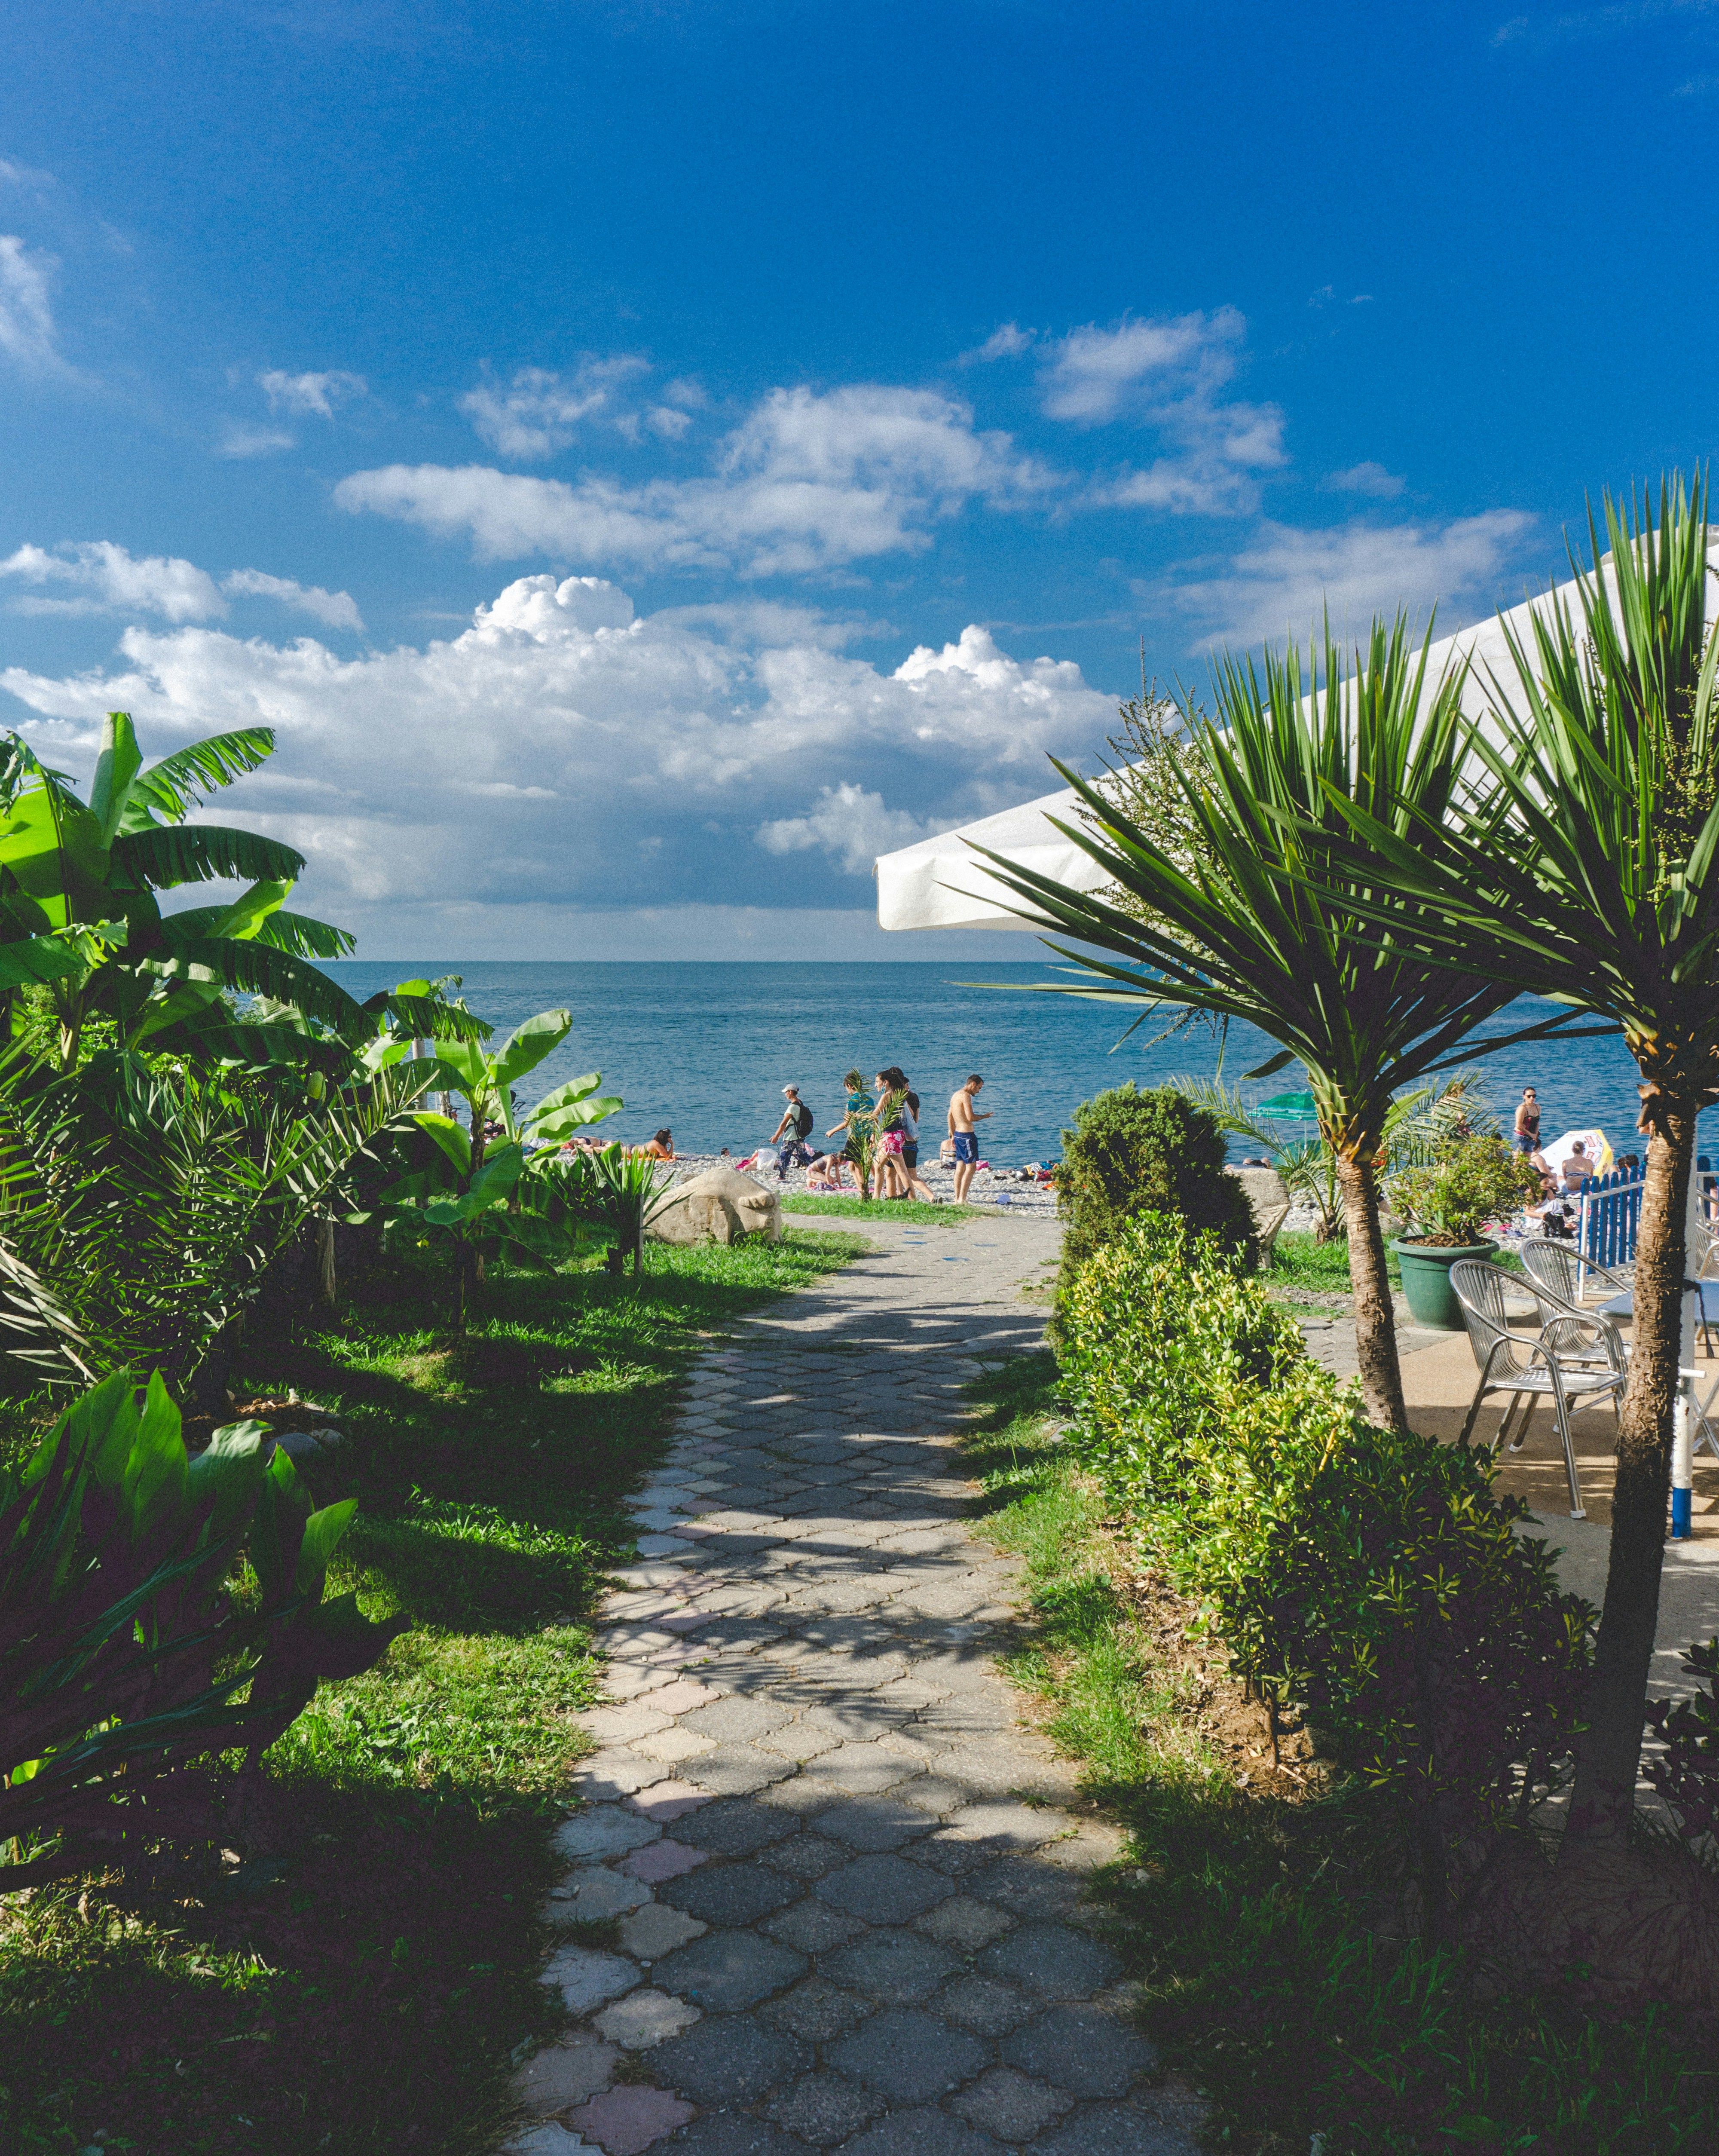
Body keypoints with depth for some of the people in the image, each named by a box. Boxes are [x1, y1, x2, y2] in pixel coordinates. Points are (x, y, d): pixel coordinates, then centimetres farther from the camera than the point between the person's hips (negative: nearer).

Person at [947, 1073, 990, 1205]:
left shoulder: (955, 1095, 15)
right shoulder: (966, 1096, -15)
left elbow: (950, 1116, 22)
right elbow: (970, 1117, -22)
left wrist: (953, 1135, 27)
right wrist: (984, 1117, -6)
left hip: (958, 1134, 10)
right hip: (967, 1135, -10)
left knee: (960, 1167, 11)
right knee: (971, 1167, -7)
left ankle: (957, 1199, 12)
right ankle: (962, 1199, -11)